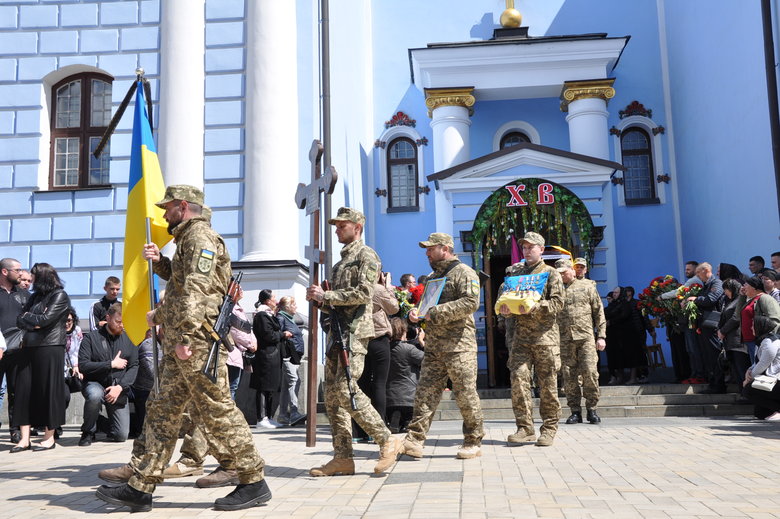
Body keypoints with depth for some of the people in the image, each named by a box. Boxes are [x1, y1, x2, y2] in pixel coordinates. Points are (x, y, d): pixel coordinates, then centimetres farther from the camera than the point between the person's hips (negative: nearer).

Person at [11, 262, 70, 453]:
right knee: (24, 390, 1)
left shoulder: (60, 296, -2)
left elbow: (45, 319, -13)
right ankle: (24, 439, 5)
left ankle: (50, 437, 6)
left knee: (48, 391, -3)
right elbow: (20, 321, 12)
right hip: (29, 348, 7)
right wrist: (34, 323, -6)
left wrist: (28, 316, 3)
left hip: (49, 349, -7)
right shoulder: (35, 296, 20)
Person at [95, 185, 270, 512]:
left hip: (195, 344, -11)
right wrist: (160, 261, 20)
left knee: (217, 411, -7)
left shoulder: (199, 236, -9)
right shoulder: (188, 239, 23)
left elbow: (196, 289, -20)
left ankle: (254, 483, 1)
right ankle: (140, 489, 16)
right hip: (181, 347, 11)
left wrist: (184, 337, -24)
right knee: (162, 412, 10)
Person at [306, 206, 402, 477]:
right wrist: (319, 300, 7)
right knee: (332, 394, 4)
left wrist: (325, 295, -11)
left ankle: (388, 441, -6)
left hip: (355, 331, -9)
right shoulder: (342, 260, 25)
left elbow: (363, 293, -16)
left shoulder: (365, 255, -1)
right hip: (337, 331, 9)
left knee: (346, 390, -17)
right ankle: (343, 457, 7)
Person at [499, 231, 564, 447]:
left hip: (545, 335, -3)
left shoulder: (551, 273, 5)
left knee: (547, 383, 0)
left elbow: (557, 303, -5)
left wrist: (534, 307, -20)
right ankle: (525, 427, 1)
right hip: (520, 334, 3)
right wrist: (504, 308, -6)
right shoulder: (514, 272, 17)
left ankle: (549, 429, 10)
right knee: (518, 378, -7)